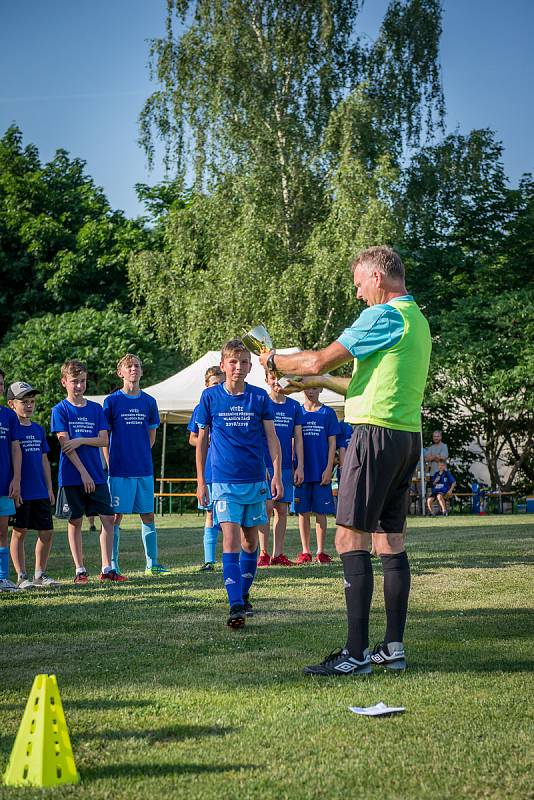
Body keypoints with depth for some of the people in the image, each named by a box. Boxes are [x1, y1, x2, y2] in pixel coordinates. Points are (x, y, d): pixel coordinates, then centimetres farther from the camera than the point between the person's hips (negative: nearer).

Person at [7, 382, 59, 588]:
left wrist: (49, 488, 14)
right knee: (19, 532, 3)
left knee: (47, 532, 6)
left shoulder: (38, 430, 12)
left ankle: (40, 574, 17)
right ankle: (21, 577, 11)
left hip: (40, 492, 6)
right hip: (20, 492, -6)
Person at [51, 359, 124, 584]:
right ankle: (80, 570, 11)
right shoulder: (60, 410, -2)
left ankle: (107, 569, 4)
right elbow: (65, 444, -9)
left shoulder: (96, 409, 9)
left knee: (108, 518, -2)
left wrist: (80, 440, -14)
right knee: (75, 522, 3)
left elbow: (104, 440, 2)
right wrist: (83, 473, -14)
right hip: (72, 477, -3)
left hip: (96, 475, 3)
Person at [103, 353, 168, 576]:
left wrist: (141, 455, 8)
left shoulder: (148, 401, 8)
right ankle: (112, 564, 7)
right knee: (116, 516, 0)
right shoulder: (112, 401, -2)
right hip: (120, 470, -4)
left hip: (144, 470, 4)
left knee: (148, 515, 7)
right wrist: (110, 464, -6)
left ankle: (151, 563, 15)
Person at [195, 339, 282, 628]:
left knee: (250, 540, 10)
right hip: (224, 481, -2)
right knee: (231, 539, -12)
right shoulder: (210, 397, 0)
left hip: (255, 480, 2)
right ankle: (236, 605, -16)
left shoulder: (259, 397, 2)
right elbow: (202, 441, 7)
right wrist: (200, 481, 5)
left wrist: (277, 474, -5)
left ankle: (244, 594, 27)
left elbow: (272, 438, 4)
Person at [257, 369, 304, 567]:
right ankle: (263, 553, -1)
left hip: (286, 466, 4)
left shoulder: (294, 406, 11)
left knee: (282, 510, 4)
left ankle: (278, 554, 8)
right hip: (265, 465, -4)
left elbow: (298, 439, 12)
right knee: (267, 507, -7)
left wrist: (300, 466, 5)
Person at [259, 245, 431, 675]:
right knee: (390, 539, 10)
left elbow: (319, 361, -12)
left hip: (376, 434, -10)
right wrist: (321, 383, 28)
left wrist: (275, 360, 6)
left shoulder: (383, 315, -11)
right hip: (407, 435, 10)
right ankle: (394, 647, 12)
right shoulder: (417, 319, 20)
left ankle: (356, 653, -10)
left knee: (351, 538, -8)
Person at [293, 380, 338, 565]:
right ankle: (305, 551, 11)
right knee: (303, 512, 4)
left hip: (321, 472, -1)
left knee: (320, 512, 2)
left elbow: (332, 443, 2)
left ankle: (321, 552, 8)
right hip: (302, 471, 1)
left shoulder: (328, 413, 4)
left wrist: (329, 469, -6)